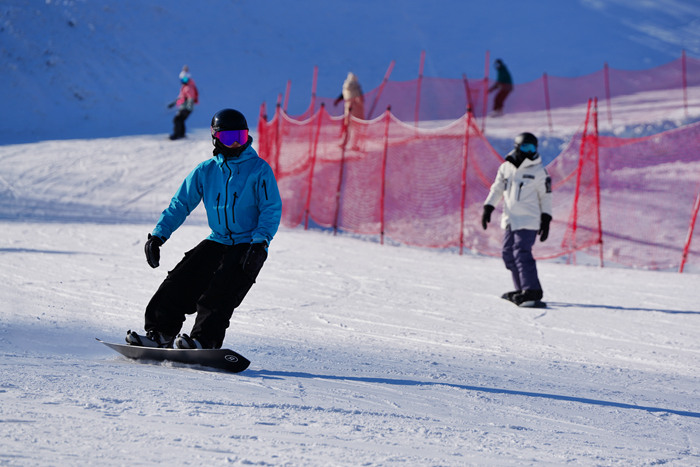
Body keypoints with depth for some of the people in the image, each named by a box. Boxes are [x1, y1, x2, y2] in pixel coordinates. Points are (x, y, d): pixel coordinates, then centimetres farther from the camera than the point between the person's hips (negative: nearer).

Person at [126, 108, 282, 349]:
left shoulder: (259, 169, -4)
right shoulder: (206, 171, 8)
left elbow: (272, 210, -8)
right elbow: (180, 204, 12)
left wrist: (260, 241, -23)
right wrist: (158, 235, 0)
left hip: (249, 246, -5)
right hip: (217, 242, 5)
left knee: (221, 289, -24)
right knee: (181, 281, -9)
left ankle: (206, 340, -31)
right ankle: (161, 332, -5)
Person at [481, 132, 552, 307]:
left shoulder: (539, 171, -2)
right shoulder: (506, 167, 8)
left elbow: (546, 196, 4)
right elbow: (497, 189, 17)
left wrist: (546, 220, 0)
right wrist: (488, 208, 7)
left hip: (528, 220, -6)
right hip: (510, 220, 6)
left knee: (522, 253, -17)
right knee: (509, 254, 6)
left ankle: (532, 292, -19)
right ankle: (522, 289, 18)